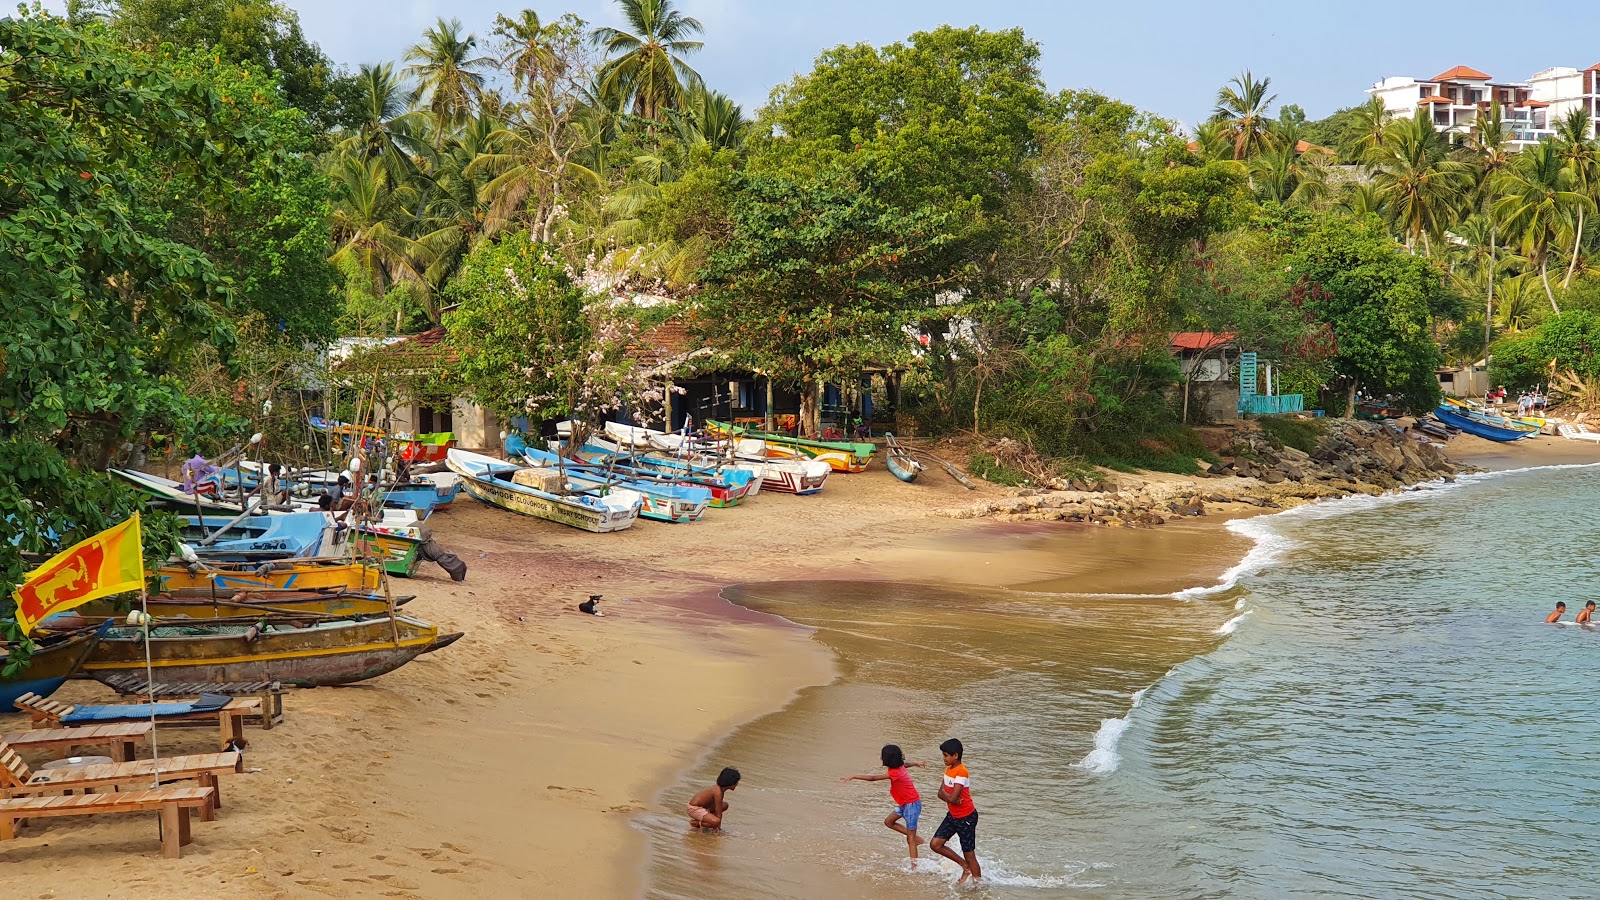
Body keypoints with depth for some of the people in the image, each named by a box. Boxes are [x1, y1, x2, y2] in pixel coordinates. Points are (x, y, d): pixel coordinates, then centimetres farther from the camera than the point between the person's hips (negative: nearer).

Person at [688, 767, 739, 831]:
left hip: (703, 806, 10)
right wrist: (718, 826, -9)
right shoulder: (718, 792, -25)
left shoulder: (720, 788, 3)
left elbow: (720, 809, 10)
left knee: (725, 805, 19)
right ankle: (695, 823, -8)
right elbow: (718, 813, -20)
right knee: (716, 822, -31)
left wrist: (718, 826, 11)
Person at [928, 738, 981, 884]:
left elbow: (952, 797, -28)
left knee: (969, 854, -1)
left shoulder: (961, 772, -23)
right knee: (935, 844, 3)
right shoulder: (949, 769, 5)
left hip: (966, 817, -9)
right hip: (953, 815, 9)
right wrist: (950, 797, -17)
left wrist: (944, 792, -8)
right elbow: (941, 793, 3)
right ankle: (965, 866, 17)